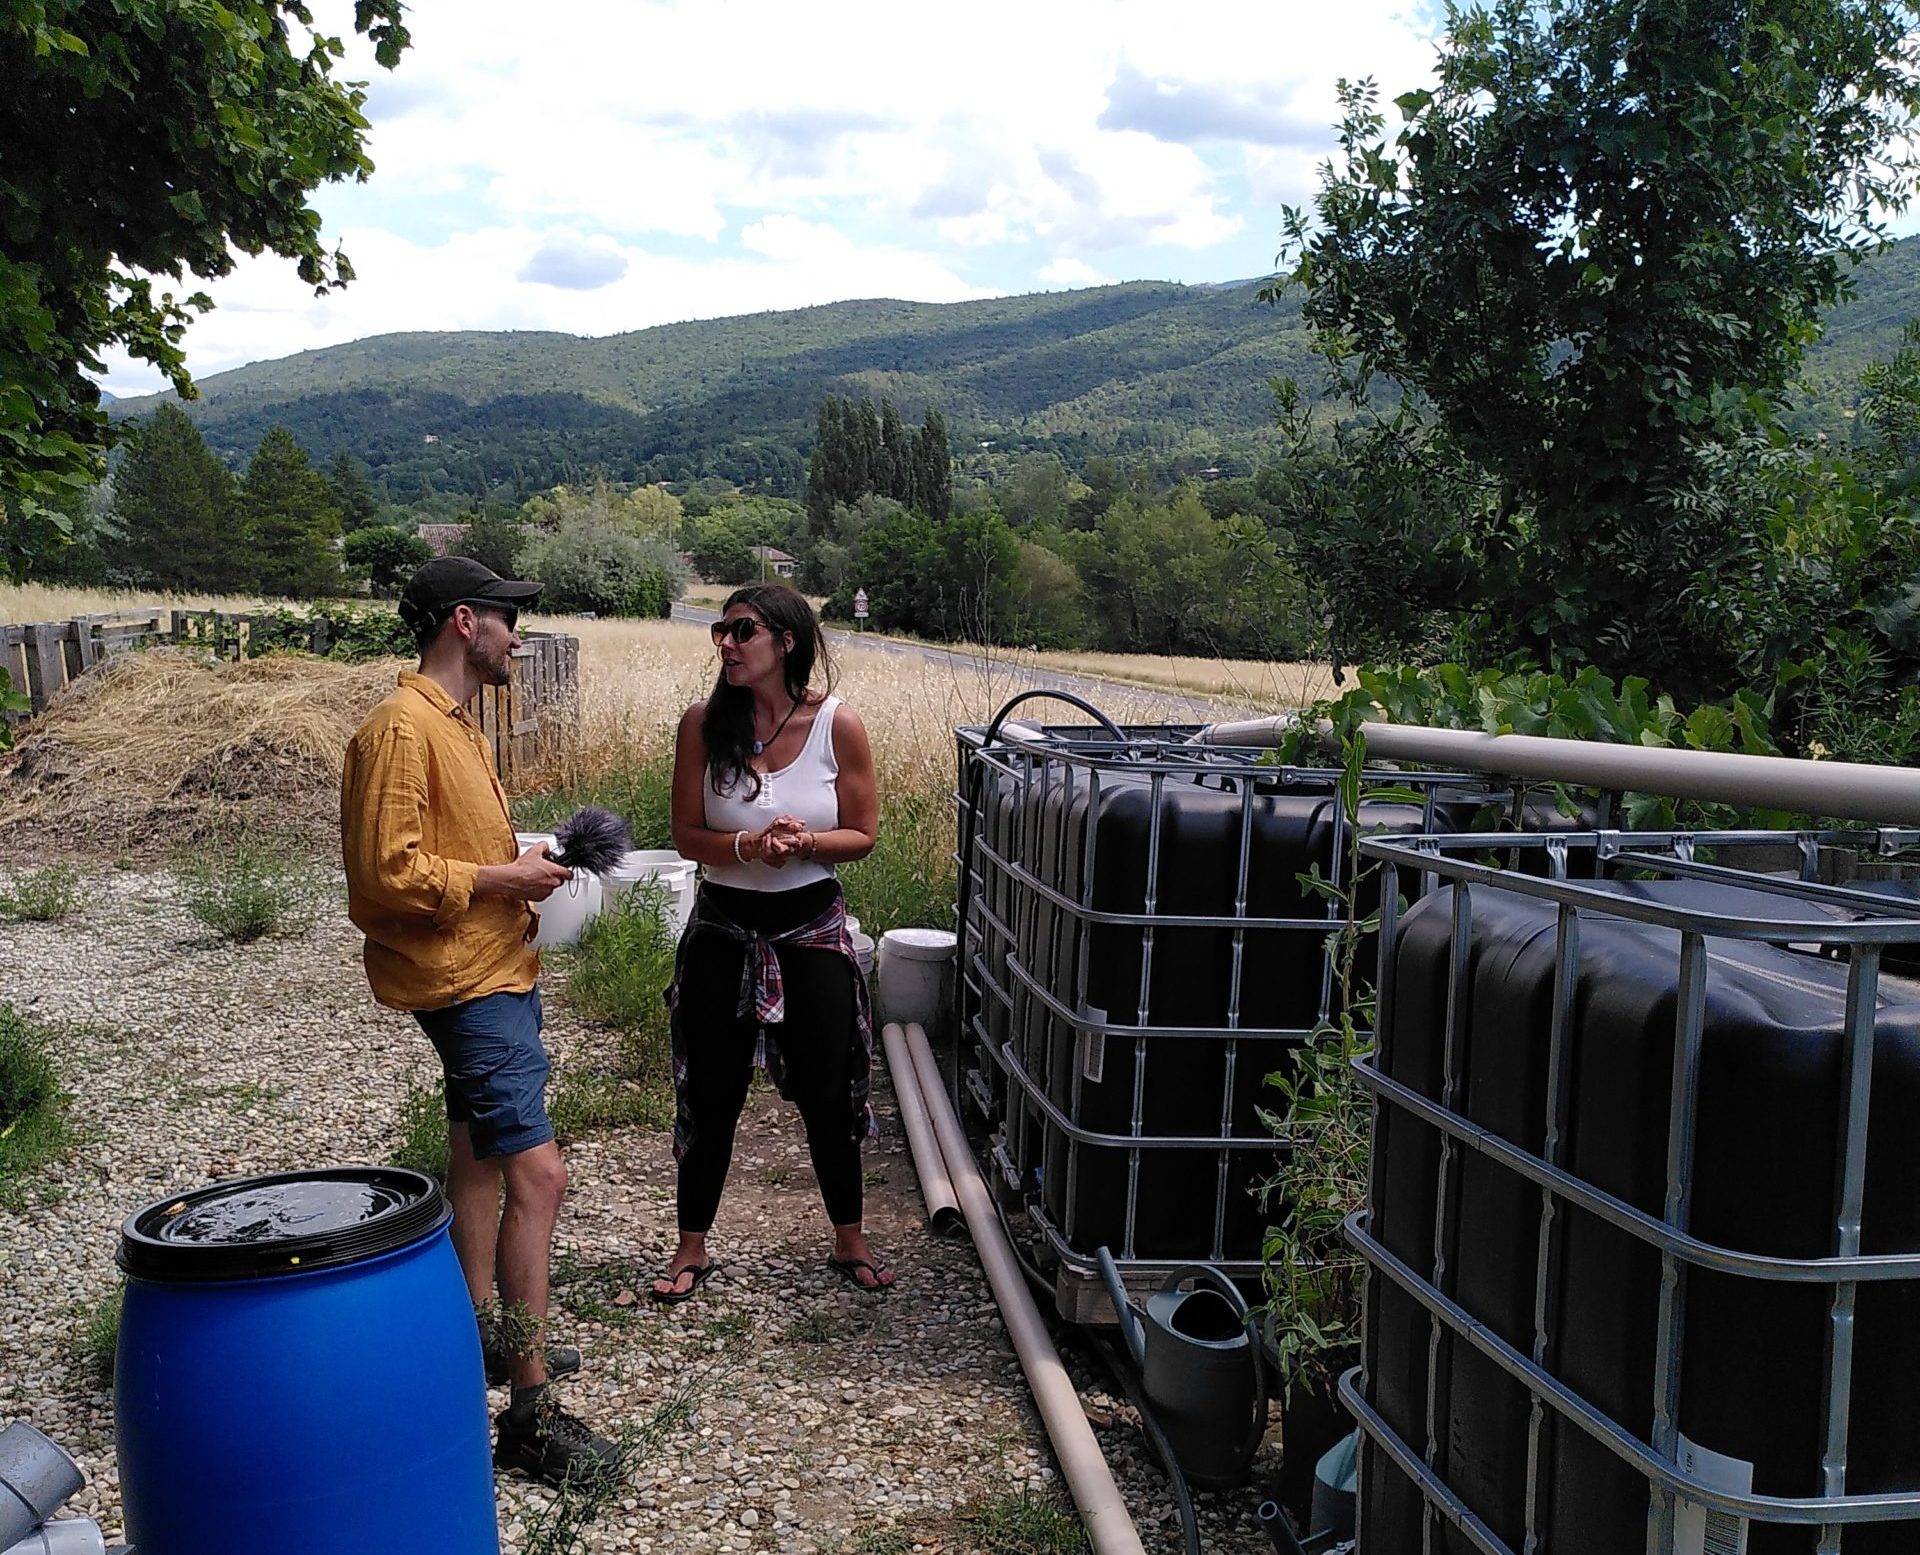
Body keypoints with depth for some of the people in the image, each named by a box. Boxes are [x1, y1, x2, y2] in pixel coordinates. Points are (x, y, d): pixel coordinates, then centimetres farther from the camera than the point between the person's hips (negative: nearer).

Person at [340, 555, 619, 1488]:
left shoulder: (455, 724, 14)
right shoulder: (403, 727, -18)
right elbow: (391, 870, -24)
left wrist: (519, 871, 7)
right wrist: (503, 877, -17)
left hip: (493, 969, 11)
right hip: (466, 981, -11)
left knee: (480, 1156, 20)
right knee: (538, 1174, -14)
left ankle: (483, 1332, 35)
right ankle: (529, 1414, -9)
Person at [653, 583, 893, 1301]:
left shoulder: (838, 724, -11)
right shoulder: (704, 723, -8)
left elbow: (862, 834, -4)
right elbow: (687, 836, -5)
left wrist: (803, 843, -24)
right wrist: (750, 846, -25)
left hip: (811, 930, -1)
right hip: (723, 930, 1)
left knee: (828, 1095, 10)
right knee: (710, 1099, 10)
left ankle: (850, 1242, 31)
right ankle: (692, 1248, 29)